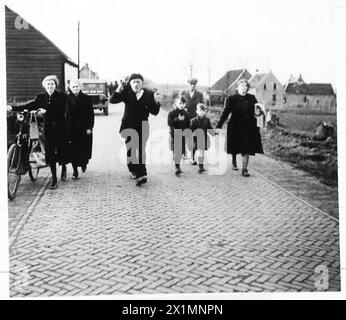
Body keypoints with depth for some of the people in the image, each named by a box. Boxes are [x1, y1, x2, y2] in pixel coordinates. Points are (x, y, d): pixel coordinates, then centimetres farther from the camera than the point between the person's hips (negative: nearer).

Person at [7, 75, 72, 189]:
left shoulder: (62, 96, -5)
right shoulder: (41, 97, 6)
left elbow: (63, 112, -15)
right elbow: (29, 106, 2)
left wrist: (46, 112, -21)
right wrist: (13, 108, -7)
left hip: (61, 128, -2)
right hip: (49, 129, 2)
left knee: (62, 151, 6)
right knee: (50, 153, -2)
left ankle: (63, 168, 40)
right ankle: (54, 180, 6)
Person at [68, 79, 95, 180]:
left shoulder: (86, 98, 3)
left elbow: (91, 114, 1)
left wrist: (89, 127, -7)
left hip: (84, 129, 0)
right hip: (72, 129, 0)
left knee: (84, 149, 4)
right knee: (73, 150, 0)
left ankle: (83, 162, 35)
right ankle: (75, 170, 10)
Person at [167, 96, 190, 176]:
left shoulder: (187, 114, 6)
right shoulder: (172, 113, -4)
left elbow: (188, 125, 9)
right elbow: (169, 122, -15)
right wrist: (178, 119, -25)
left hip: (183, 134, 4)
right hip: (174, 134, -3)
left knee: (181, 151, 9)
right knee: (176, 151, -8)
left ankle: (178, 166, 26)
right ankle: (177, 167, -6)